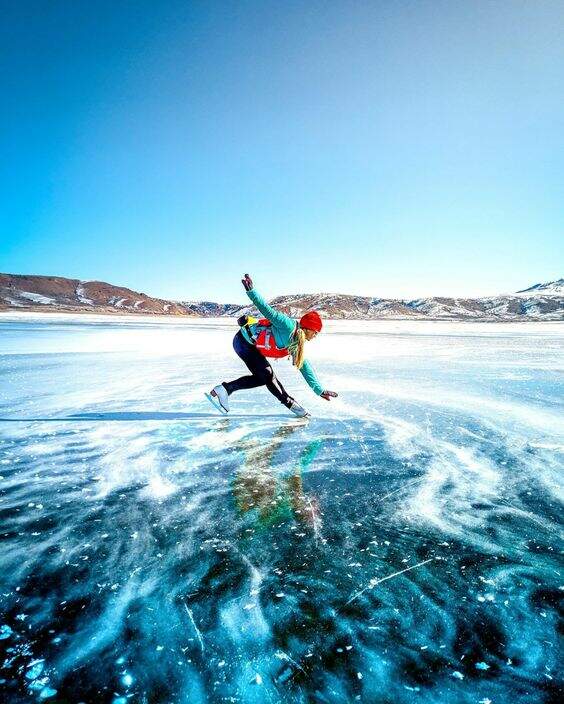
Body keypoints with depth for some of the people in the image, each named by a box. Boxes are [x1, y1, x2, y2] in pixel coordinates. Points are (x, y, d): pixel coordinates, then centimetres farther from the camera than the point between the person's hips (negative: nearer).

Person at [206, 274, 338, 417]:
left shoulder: (297, 345, 7)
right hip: (244, 340, -10)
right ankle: (291, 404, 4)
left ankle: (223, 389, 8)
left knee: (261, 378, 7)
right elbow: (268, 310, -26)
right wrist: (250, 290, -39)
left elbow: (305, 367, 11)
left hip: (250, 345, 10)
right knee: (268, 375, -9)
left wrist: (320, 391, 11)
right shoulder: (289, 326, -20)